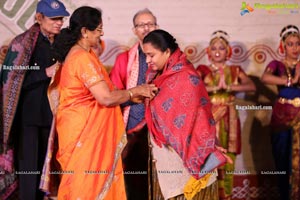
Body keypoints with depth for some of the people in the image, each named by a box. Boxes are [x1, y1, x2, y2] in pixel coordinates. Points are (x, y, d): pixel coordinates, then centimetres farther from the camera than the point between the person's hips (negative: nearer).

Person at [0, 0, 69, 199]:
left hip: (52, 114, 5)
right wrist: (46, 73, -18)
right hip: (28, 115, -4)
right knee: (29, 168, -6)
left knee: (46, 166, 8)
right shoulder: (22, 43, -6)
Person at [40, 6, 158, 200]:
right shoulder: (83, 58, -20)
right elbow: (106, 98, -23)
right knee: (87, 180, 1)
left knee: (96, 179, 14)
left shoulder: (81, 53, 11)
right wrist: (136, 91, -10)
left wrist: (133, 94, 5)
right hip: (84, 130, -9)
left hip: (85, 128, 9)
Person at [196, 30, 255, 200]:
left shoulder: (235, 70, 9)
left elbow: (252, 86, -8)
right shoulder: (203, 69, 4)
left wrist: (228, 87, -19)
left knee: (227, 160, 1)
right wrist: (215, 88, -21)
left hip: (229, 120, 2)